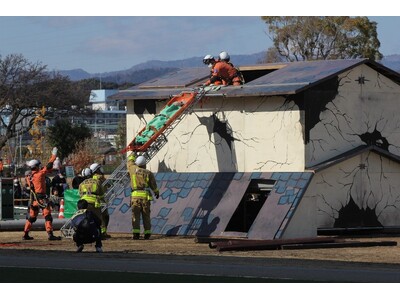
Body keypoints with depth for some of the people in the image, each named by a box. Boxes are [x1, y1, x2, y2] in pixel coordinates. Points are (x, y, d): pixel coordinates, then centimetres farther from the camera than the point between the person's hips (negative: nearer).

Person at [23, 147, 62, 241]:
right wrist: (53, 155, -1)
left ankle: (25, 234, 18)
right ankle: (50, 234, -13)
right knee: (47, 216, -7)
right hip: (41, 199, -7)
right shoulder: (39, 174, -12)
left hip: (33, 199, 7)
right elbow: (48, 166, -9)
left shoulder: (29, 177, 7)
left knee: (31, 217, 17)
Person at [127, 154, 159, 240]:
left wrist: (132, 154, 43)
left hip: (135, 195, -1)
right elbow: (153, 185, 11)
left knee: (135, 215, -2)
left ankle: (136, 233, -11)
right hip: (145, 196, 1)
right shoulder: (148, 173, 3)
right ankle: (147, 233, 7)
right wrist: (157, 192, 29)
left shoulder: (133, 169, 3)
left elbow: (130, 161, 24)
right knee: (146, 215, 7)